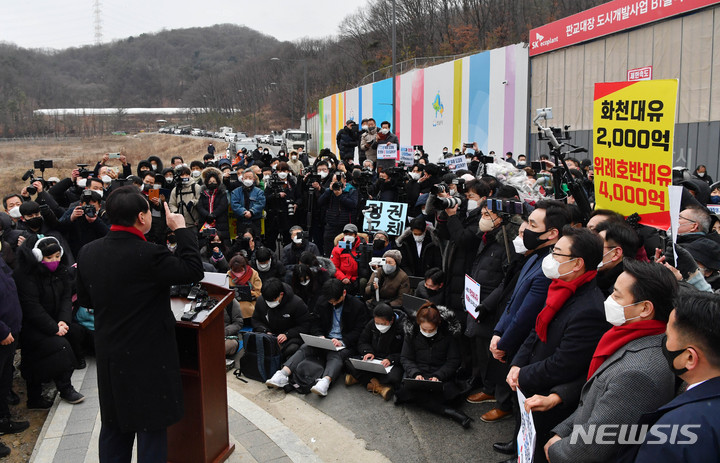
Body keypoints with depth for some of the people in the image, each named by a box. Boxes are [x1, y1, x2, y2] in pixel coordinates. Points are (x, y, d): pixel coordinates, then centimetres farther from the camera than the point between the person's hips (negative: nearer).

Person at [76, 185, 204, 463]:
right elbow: (194, 271, -13)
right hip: (149, 357, -6)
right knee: (151, 428, 8)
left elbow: (84, 300, 9)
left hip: (108, 355, 7)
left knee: (114, 425, 20)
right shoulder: (149, 255, -25)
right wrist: (181, 229, -7)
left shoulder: (87, 253, -4)